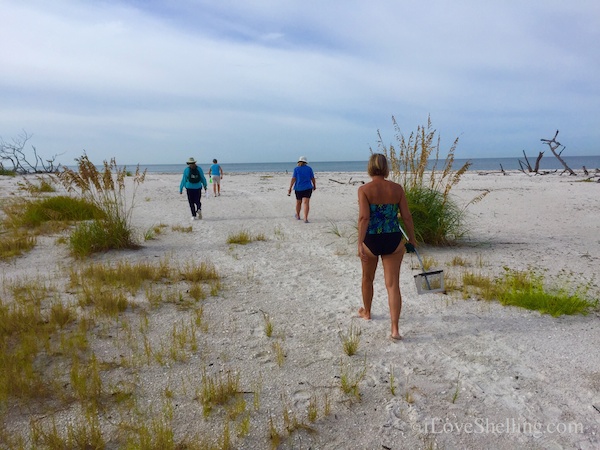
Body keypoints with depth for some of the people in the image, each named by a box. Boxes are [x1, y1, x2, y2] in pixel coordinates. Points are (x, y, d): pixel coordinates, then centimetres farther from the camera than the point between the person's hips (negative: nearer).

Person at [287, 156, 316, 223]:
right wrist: (314, 186, 19)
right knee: (306, 203, -6)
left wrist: (290, 188, -10)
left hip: (298, 188, 0)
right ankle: (305, 219, -15)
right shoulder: (309, 168, 0)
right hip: (307, 188, 0)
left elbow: (293, 179, -10)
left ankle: (298, 215, 36)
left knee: (298, 202, 18)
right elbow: (313, 178, 4)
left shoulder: (296, 169, -4)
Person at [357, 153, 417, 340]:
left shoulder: (364, 189, -9)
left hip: (371, 240, -1)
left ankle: (366, 312, 45)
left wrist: (360, 244, -19)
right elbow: (407, 216, 1)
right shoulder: (397, 188, -1)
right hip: (393, 241, 1)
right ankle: (395, 329, -2)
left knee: (367, 278, 23)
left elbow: (364, 217, -18)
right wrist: (412, 239, 13)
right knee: (393, 284, 4)